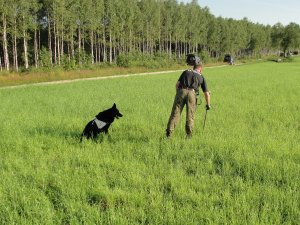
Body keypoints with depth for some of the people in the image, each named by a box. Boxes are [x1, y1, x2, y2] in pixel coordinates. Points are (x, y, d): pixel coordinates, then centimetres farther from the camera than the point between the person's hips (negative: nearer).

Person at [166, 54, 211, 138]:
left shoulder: (186, 72, 25)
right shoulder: (201, 77, 24)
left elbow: (177, 84, 12)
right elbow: (206, 93, 22)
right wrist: (208, 105, 34)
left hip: (181, 91, 1)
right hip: (192, 94, -1)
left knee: (175, 113, -1)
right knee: (190, 116, 9)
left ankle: (169, 133, -9)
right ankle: (189, 134, 4)